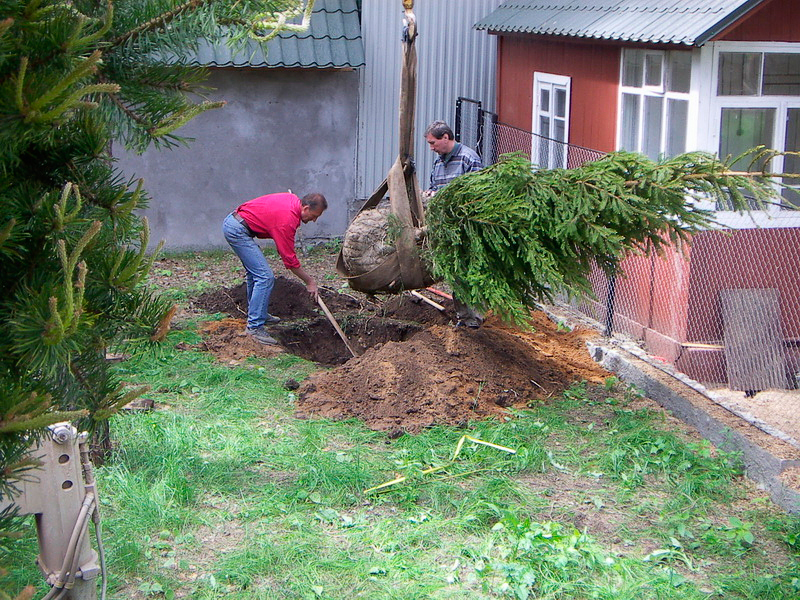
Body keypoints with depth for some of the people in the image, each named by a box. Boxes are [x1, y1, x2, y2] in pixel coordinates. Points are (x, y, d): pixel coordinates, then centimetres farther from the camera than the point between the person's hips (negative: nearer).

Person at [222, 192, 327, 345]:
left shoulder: (293, 199, 5)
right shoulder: (287, 220, -22)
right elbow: (289, 258, -16)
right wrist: (310, 282, -6)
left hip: (232, 221, 11)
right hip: (238, 230, -11)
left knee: (255, 272, 22)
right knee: (265, 277, -13)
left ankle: (255, 314, 36)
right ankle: (254, 326, -12)